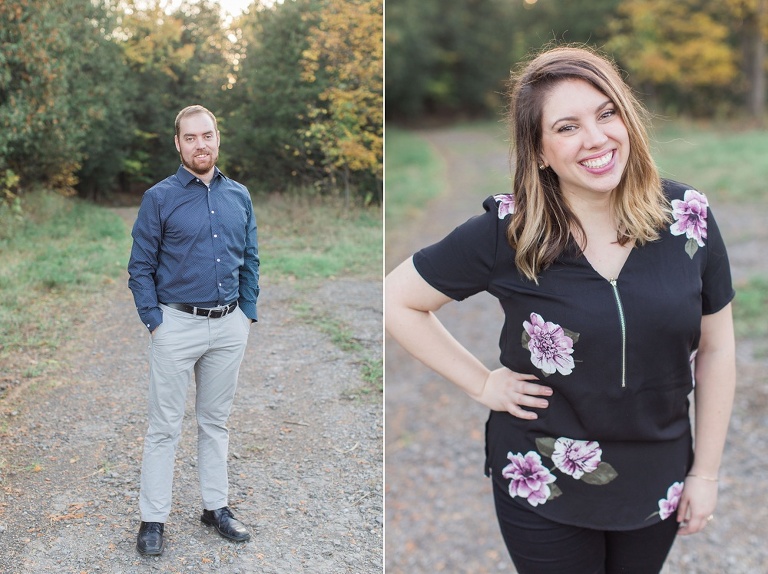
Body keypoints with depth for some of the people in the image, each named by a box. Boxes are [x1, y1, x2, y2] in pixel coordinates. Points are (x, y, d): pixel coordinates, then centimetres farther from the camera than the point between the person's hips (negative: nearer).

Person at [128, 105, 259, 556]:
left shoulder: (240, 196, 6)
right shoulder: (160, 198, -5)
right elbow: (141, 266, -4)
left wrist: (247, 315, 6)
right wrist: (154, 321, -9)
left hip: (229, 327, 4)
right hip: (178, 325, -4)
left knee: (217, 421, 15)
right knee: (166, 427, 3)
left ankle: (216, 506, 28)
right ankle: (154, 518, 15)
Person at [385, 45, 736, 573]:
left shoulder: (688, 216, -10)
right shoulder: (505, 233, -17)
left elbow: (716, 349, -1)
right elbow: (397, 300, -8)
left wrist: (706, 472, 1)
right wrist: (481, 382, -10)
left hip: (659, 484, 3)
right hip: (544, 490, -2)